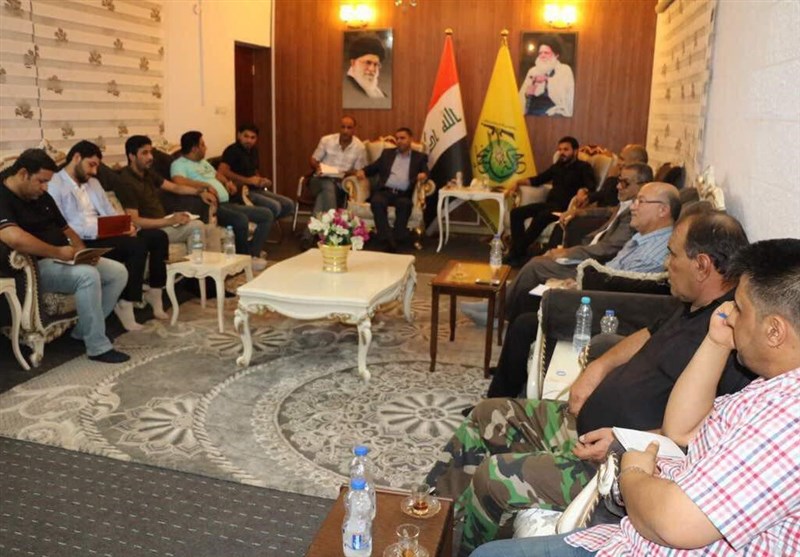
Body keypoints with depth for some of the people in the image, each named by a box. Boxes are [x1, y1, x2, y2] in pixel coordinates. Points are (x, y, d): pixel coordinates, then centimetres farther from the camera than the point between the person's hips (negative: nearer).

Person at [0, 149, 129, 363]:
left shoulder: (42, 196, 13)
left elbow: (65, 228, 20)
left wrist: (82, 251, 0)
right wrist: (58, 252, -25)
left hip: (63, 259, 9)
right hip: (35, 266, -9)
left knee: (119, 272, 0)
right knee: (87, 276, -33)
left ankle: (83, 331, 6)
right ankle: (98, 347, -23)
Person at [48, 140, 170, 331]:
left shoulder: (93, 182, 23)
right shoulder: (55, 185, -4)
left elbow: (110, 212, 19)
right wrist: (95, 231, -23)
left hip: (103, 235, 8)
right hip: (83, 242, -8)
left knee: (157, 236, -8)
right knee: (137, 245, -29)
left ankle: (154, 293, -2)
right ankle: (126, 304, -22)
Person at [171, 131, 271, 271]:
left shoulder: (203, 162, 24)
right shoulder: (179, 164, -5)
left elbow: (216, 174, 40)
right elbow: (178, 181, -25)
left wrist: (227, 182, 17)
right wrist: (206, 185, -21)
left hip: (226, 204, 10)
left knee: (267, 214, 2)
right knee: (241, 219, -36)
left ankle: (252, 254, -6)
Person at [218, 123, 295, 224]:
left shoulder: (253, 151, 16)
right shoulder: (232, 150, -10)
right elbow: (222, 171, -25)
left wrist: (262, 181, 4)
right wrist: (248, 180, -23)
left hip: (256, 190, 9)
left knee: (289, 204, -1)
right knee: (274, 206, -27)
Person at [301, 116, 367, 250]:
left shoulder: (359, 147, 0)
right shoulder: (326, 140, 1)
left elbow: (359, 170, 5)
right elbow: (313, 160, 8)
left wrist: (349, 173, -17)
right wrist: (317, 167, -16)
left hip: (340, 183, 0)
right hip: (321, 179, 0)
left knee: (324, 194, -34)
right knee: (328, 187, -36)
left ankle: (309, 234, -33)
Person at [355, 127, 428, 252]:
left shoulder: (419, 157, 19)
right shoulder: (387, 153, 26)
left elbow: (426, 172, 7)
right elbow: (374, 167, 22)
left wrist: (423, 175, -18)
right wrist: (363, 171, 0)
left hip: (403, 194, -1)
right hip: (384, 191, 2)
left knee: (404, 204, -36)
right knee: (377, 201, -33)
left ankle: (397, 239, -31)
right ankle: (387, 240, -37)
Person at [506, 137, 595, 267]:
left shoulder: (583, 167, 4)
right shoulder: (558, 166, 24)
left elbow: (591, 187, -13)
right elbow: (539, 179, 30)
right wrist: (520, 182, 13)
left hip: (565, 207, -7)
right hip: (550, 203, 7)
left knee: (541, 217, -36)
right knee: (516, 213, -15)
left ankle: (517, 253, -30)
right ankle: (518, 252, -23)